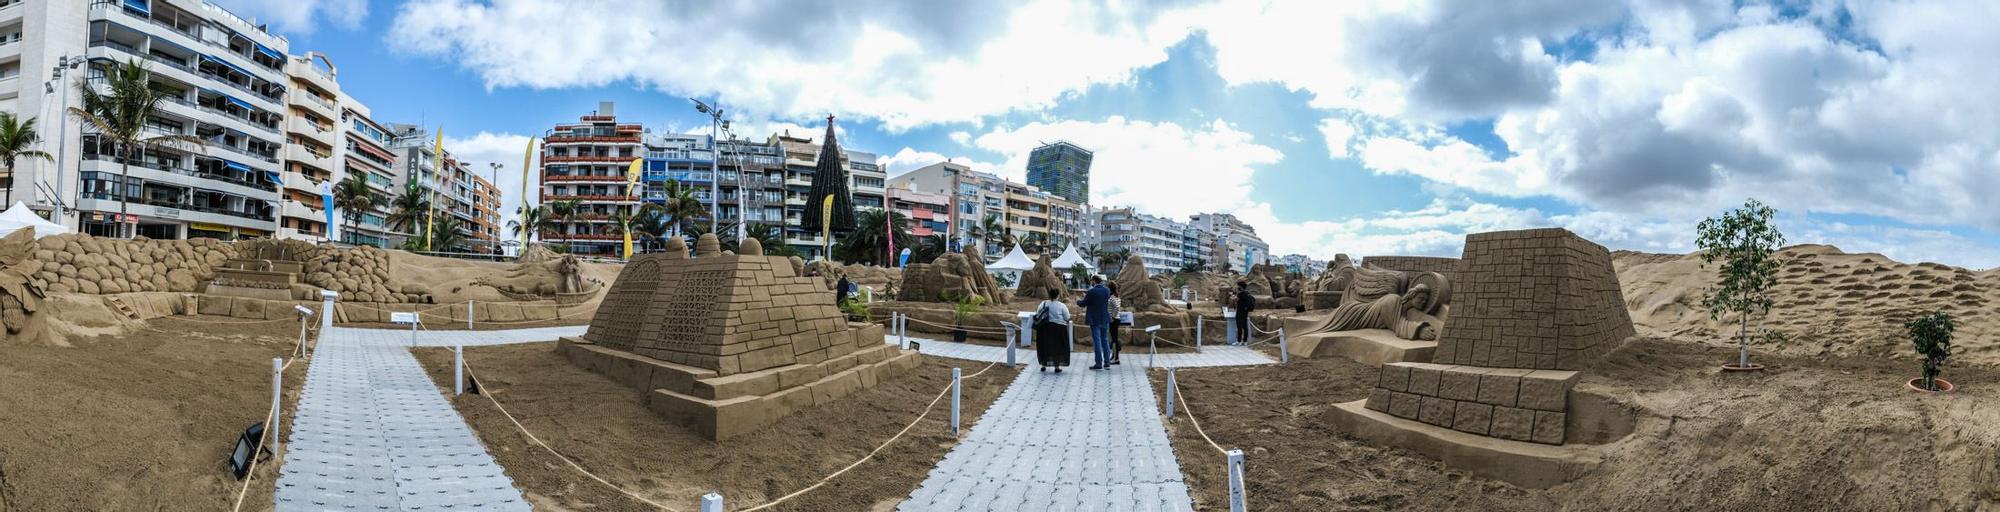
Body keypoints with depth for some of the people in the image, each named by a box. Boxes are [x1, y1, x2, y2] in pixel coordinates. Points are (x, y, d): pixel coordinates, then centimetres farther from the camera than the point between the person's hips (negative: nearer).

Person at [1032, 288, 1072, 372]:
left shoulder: (1043, 304, 2)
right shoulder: (1062, 306, -6)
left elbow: (1037, 316, 1)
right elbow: (1067, 319, -5)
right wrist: (1067, 332, 7)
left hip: (1044, 329, 3)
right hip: (1058, 329, -3)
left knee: (1044, 346, 14)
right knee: (1057, 347, 7)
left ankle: (1043, 365, 16)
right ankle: (1057, 367, 8)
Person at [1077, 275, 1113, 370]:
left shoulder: (1092, 292, -16)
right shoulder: (1107, 290, 1)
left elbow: (1083, 303, -8)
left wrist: (1078, 301, 16)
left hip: (1095, 320, -5)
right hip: (1105, 319, 6)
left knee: (1097, 341, -1)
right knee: (1105, 340, 14)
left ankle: (1098, 364, 0)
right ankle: (1107, 362, 17)